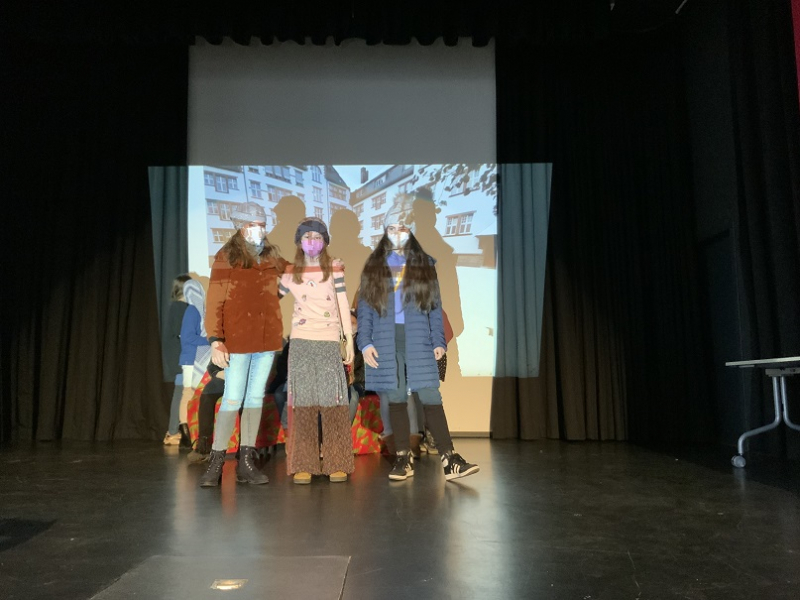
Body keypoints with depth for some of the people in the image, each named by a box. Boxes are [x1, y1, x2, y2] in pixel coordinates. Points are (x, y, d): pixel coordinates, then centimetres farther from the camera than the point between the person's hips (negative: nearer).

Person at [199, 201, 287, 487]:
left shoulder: (273, 259, 10)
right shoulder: (226, 258, -4)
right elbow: (215, 302, -8)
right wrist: (215, 340, -15)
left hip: (267, 340, 5)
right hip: (237, 341, -5)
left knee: (256, 399, 8)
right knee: (233, 400, -2)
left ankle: (246, 462, 16)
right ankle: (216, 463, 9)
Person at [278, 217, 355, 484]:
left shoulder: (335, 268, 6)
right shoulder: (291, 272, 9)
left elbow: (343, 305, 6)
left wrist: (350, 339, 3)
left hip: (329, 342, -1)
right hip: (301, 342, 1)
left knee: (333, 400, -2)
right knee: (303, 401, 1)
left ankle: (337, 464, 6)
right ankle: (304, 465, 7)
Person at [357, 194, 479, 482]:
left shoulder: (424, 264, 9)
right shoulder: (374, 266, 10)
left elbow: (435, 305, 6)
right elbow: (364, 307, 6)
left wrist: (439, 341, -2)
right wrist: (365, 343, -3)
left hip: (418, 342, -1)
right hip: (386, 342, 1)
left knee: (431, 397, -5)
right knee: (396, 399, 5)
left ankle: (449, 459, -3)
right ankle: (403, 459, 15)